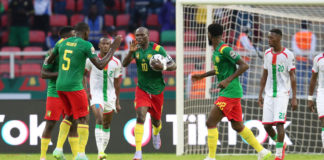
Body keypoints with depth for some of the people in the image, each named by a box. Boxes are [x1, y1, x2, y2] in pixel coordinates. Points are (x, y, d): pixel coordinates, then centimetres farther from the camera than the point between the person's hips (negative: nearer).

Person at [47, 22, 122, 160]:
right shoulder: (86, 45, -7)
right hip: (74, 86, -6)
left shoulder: (62, 43, 11)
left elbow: (48, 61, 21)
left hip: (60, 86, 6)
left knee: (69, 116, 21)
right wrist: (113, 48, -1)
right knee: (82, 119, -1)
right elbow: (100, 65, -9)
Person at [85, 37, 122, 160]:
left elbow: (117, 83, 9)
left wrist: (117, 101, 11)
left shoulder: (116, 63, 2)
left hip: (110, 96, 4)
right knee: (99, 119, -23)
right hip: (96, 95, -3)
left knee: (107, 125, 9)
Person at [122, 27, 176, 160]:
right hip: (142, 89, 0)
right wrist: (131, 53, -27)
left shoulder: (157, 49, -11)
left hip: (157, 90, 0)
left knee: (155, 120, 15)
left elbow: (173, 65, -7)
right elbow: (124, 64, -9)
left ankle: (156, 134, 55)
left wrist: (164, 67, -29)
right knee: (140, 117, -19)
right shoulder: (136, 49, -2)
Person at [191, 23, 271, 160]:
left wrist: (228, 80, -24)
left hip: (230, 92, -10)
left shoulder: (225, 50, -16)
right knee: (238, 126, 13)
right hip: (232, 92, 10)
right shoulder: (216, 51, 14)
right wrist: (203, 75, 31)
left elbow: (244, 65, -19)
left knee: (211, 122, -10)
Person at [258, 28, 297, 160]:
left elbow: (292, 77, -8)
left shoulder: (288, 55, -7)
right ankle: (280, 145, 26)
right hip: (269, 94, 5)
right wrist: (260, 94, 14)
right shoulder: (267, 53, 10)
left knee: (279, 122, -15)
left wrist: (294, 98, -12)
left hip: (282, 94, -5)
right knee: (267, 125, 0)